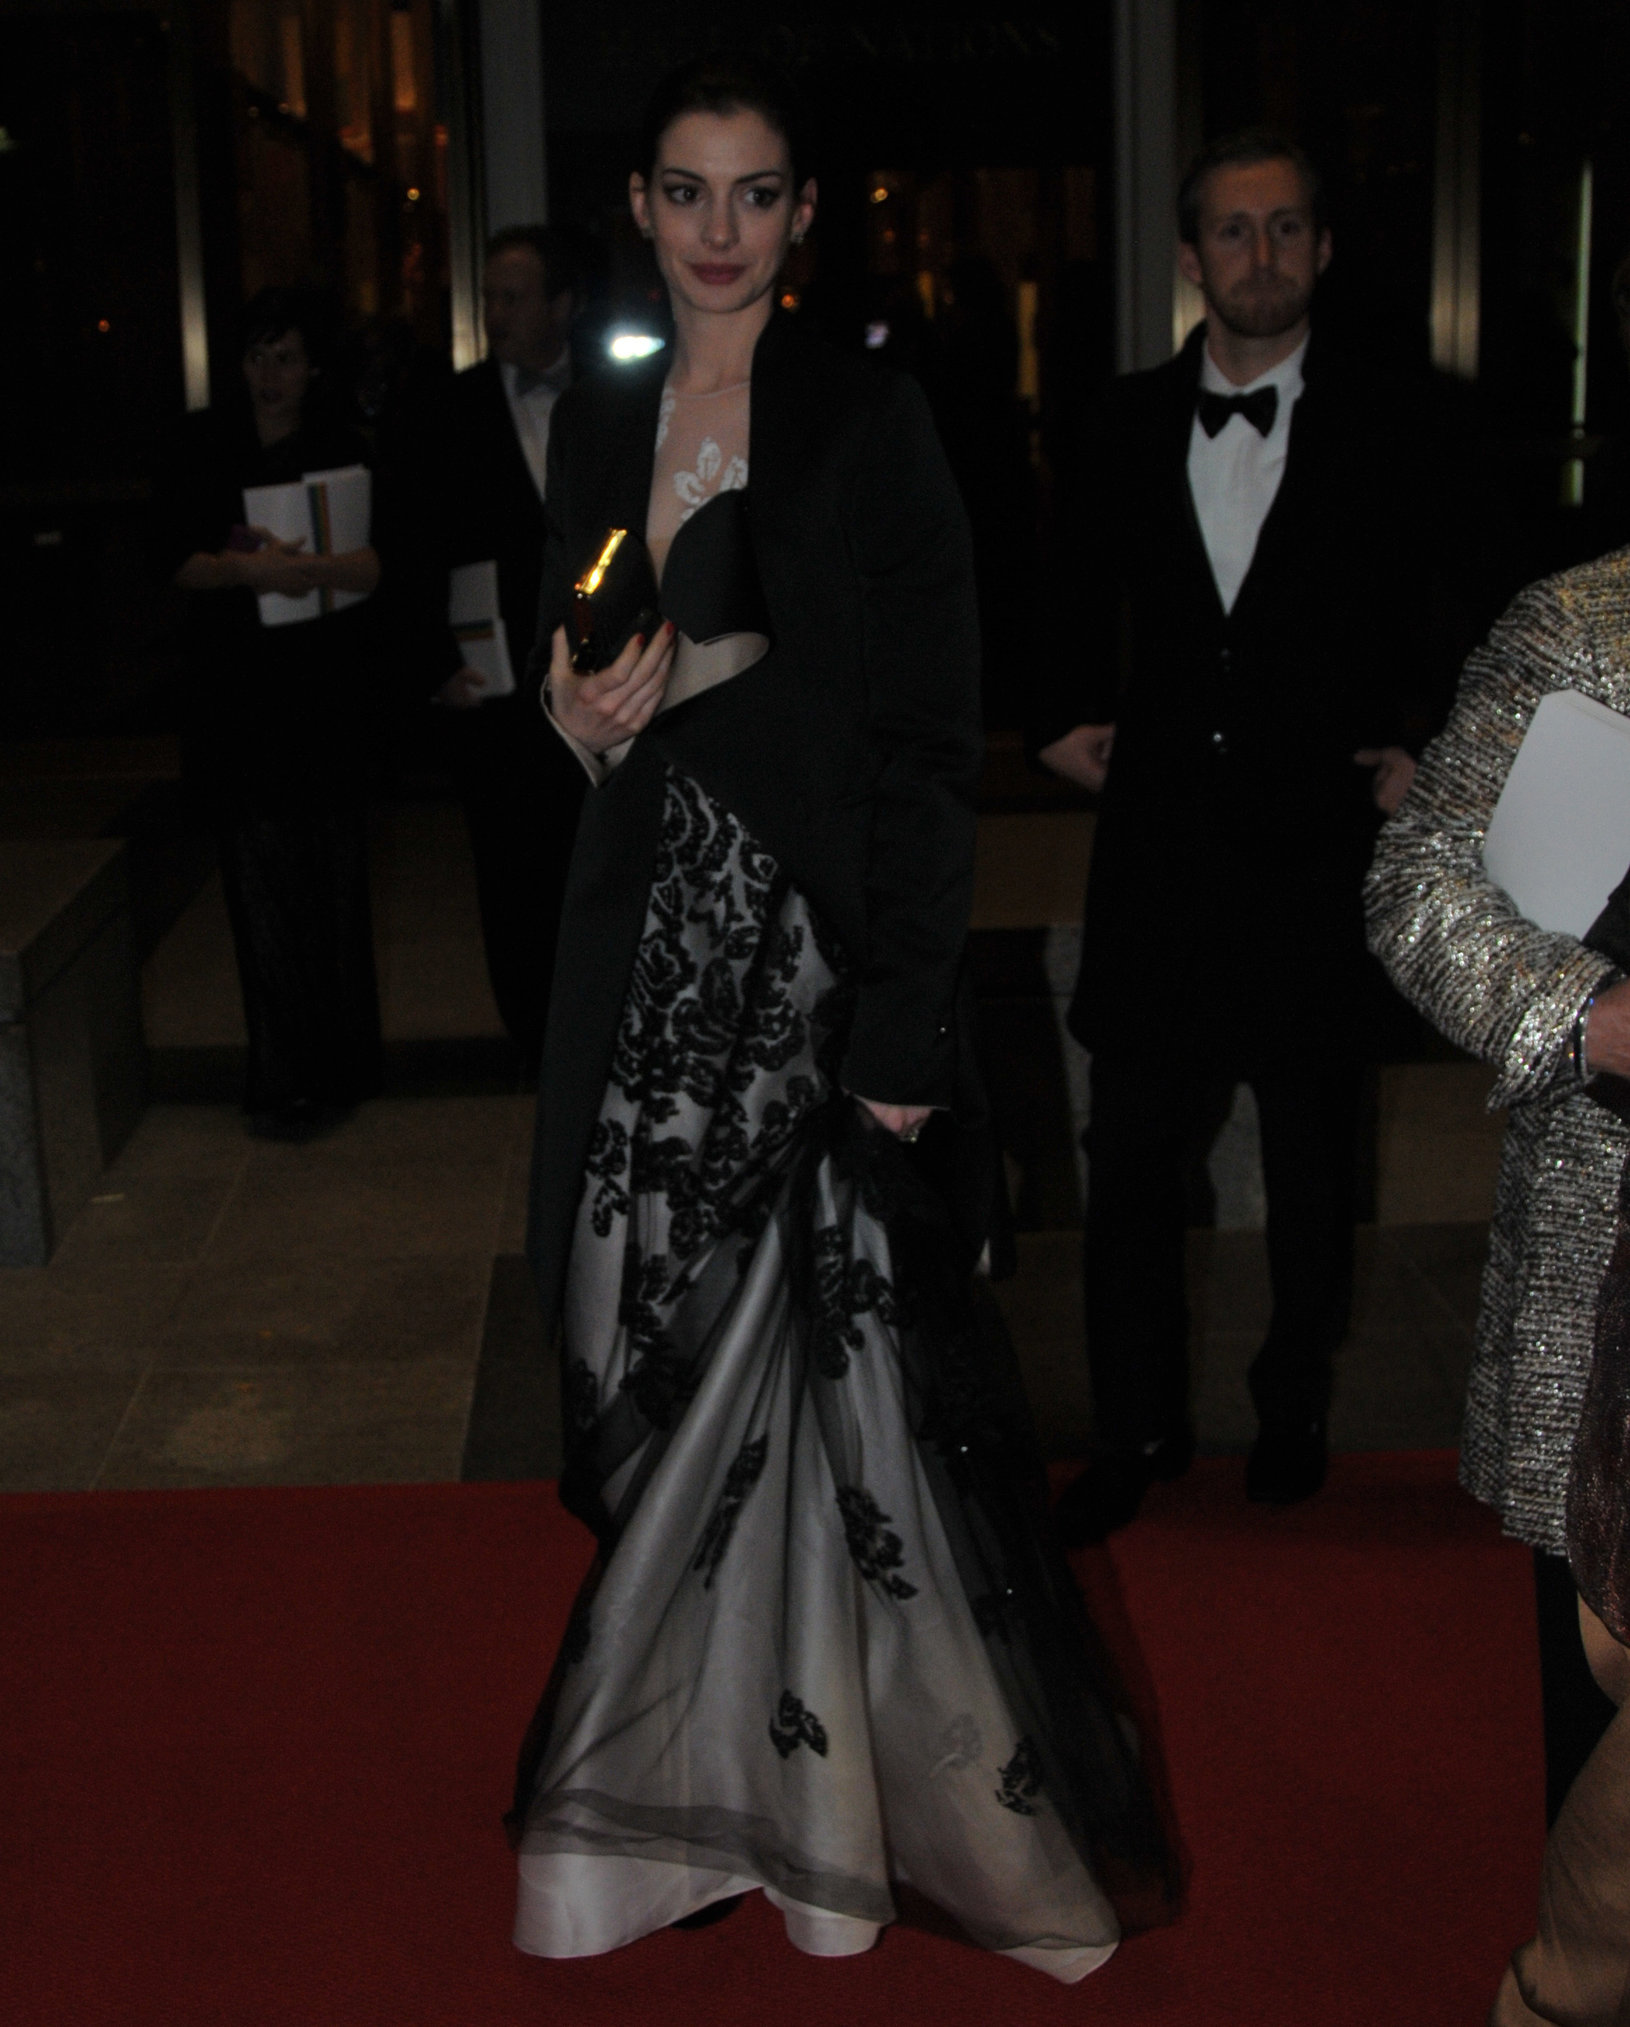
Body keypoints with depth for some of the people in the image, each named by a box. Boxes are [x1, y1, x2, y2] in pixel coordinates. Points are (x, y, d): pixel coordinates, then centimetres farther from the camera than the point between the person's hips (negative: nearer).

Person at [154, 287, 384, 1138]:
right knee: (262, 888, -2)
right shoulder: (200, 446, 7)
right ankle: (284, 1084, 4)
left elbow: (376, 562, -9)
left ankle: (337, 1069, 14)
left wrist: (291, 565, -27)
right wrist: (252, 567, -20)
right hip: (236, 698, 1)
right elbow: (178, 558, -1)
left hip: (329, 693, 0)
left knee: (334, 882, 2)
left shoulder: (342, 448, 3)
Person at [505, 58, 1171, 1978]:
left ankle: (845, 1757, 16)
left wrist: (904, 1022, -16)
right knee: (671, 1310, 8)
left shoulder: (868, 413, -6)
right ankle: (712, 1737, 26)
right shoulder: (599, 418, 12)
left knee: (828, 1332, -3)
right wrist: (581, 709, -4)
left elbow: (929, 733, -11)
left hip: (820, 932, -5)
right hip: (660, 929, 5)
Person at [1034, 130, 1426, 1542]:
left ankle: (1294, 1411, 33)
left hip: (1313, 844, -2)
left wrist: (1411, 744, -11)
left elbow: (1442, 617, 2)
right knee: (1132, 1155, 7)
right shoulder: (1131, 421, 5)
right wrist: (1068, 713, 6)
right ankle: (1139, 1434, 23)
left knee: (1311, 1160, 12)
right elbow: (1081, 584, 18)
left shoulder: (1387, 429, -3)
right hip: (1159, 836, 2)